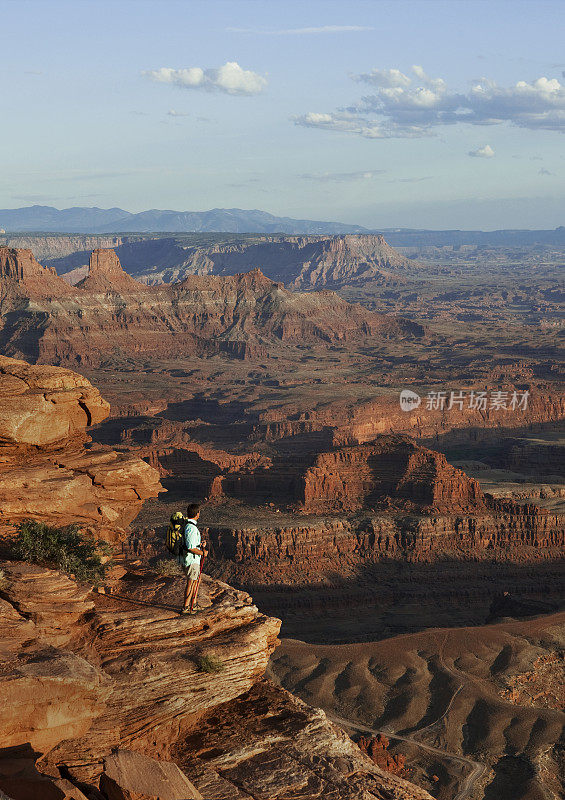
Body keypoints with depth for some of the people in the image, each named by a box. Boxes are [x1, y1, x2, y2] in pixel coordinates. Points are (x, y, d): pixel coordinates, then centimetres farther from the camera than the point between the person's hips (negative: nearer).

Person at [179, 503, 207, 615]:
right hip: (191, 560, -10)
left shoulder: (186, 525, 10)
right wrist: (202, 553, -13)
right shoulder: (191, 528, -23)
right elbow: (190, 548, -26)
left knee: (196, 580, 20)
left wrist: (200, 545, 12)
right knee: (190, 583, -1)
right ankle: (185, 608, 5)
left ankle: (193, 604, 28)